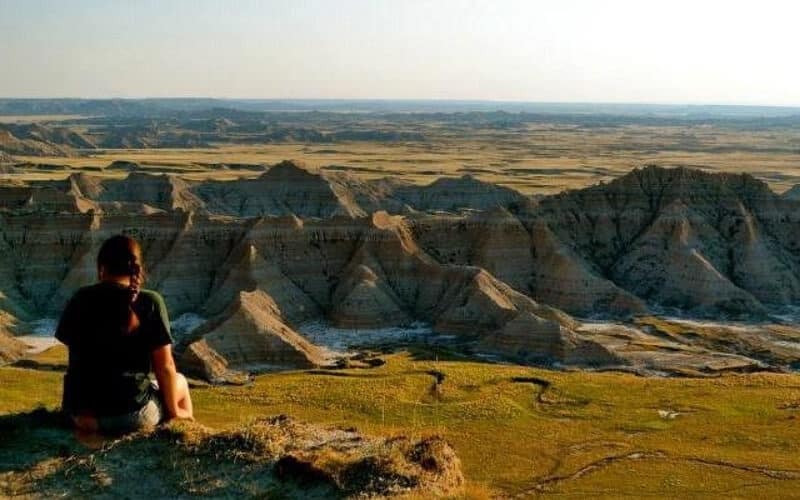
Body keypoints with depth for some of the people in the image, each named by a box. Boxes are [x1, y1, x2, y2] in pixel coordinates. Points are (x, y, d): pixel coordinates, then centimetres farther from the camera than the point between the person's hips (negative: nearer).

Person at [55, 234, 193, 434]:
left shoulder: (80, 300, 0)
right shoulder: (149, 302, -8)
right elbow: (165, 367, -7)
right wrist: (173, 411, 8)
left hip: (82, 413, 3)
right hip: (132, 414, -3)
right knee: (178, 382, 28)